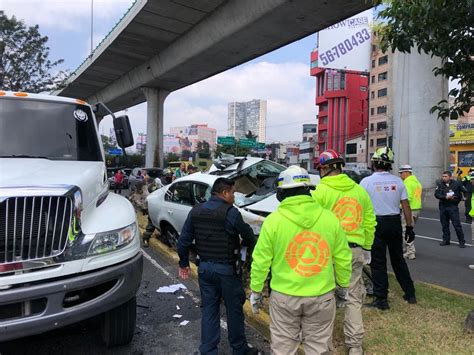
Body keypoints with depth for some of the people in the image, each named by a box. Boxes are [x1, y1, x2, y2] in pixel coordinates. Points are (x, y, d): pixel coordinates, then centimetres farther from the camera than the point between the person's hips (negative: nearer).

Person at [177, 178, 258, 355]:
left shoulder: (196, 211, 1)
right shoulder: (231, 212, -17)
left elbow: (183, 241, 3)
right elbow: (248, 236, -7)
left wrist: (184, 263, 15)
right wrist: (254, 247, 15)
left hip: (205, 268, 5)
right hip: (227, 269, -5)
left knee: (208, 310, 14)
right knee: (234, 310, 12)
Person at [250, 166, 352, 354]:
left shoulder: (273, 220, -11)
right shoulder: (329, 218, -6)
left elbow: (261, 261, -6)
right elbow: (343, 258, 3)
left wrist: (256, 290, 6)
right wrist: (343, 285, 18)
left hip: (284, 296, -1)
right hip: (322, 296, 2)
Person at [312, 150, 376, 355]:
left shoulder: (320, 191, -9)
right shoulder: (359, 190, 7)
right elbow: (370, 223, 11)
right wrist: (367, 248, 20)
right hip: (355, 250, 4)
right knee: (353, 298, 13)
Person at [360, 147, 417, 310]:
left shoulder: (366, 181, -9)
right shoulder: (397, 181, 1)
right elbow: (406, 206, 1)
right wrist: (409, 227, 8)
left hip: (377, 223, -4)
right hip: (395, 222, 4)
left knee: (378, 262, 4)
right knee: (398, 259, 18)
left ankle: (381, 299, 10)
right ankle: (410, 294, 29)